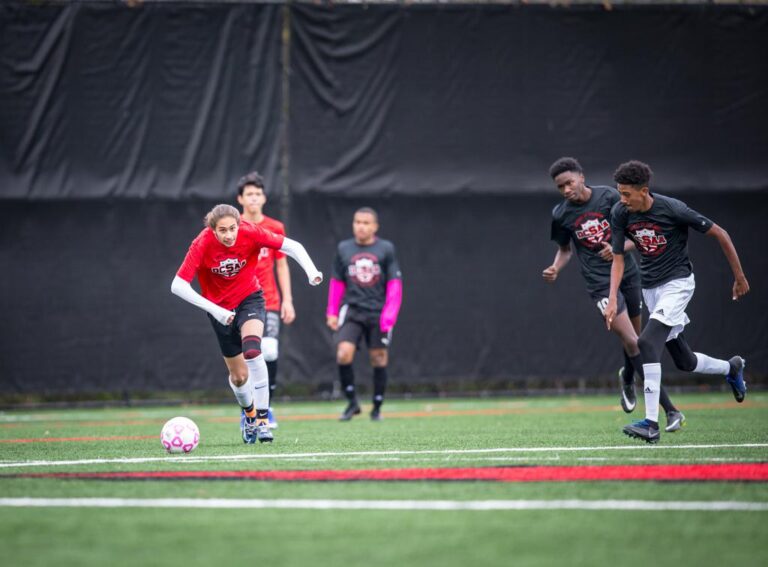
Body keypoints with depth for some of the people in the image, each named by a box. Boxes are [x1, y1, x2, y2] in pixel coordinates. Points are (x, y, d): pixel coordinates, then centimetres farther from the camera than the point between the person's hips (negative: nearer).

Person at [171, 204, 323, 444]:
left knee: (252, 350, -30)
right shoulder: (202, 244, -25)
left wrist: (311, 270, -33)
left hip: (249, 298, -1)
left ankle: (261, 419, -22)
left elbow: (292, 246, -15)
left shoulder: (249, 233, -23)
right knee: (238, 375, 7)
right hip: (220, 308, 1)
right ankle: (249, 413, 40)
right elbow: (178, 285, -29)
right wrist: (214, 310, -36)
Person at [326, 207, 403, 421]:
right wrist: (331, 312, 9)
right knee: (343, 354, -16)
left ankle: (377, 407, 18)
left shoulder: (386, 249, -1)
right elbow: (336, 283, 15)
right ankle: (352, 402, -2)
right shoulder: (343, 249, 6)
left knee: (378, 359, 3)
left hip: (378, 313, -1)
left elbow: (394, 285, 0)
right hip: (352, 311, 1)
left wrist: (389, 316, -8)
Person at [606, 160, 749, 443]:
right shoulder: (620, 213, -7)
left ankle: (651, 424, -28)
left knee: (647, 342, -26)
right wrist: (613, 299, -15)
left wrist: (739, 278, -2)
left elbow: (719, 234, -10)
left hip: (677, 283, -6)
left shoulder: (673, 209, -21)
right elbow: (618, 259, 0)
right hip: (650, 287, 6)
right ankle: (731, 368, 43)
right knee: (684, 362, 11)